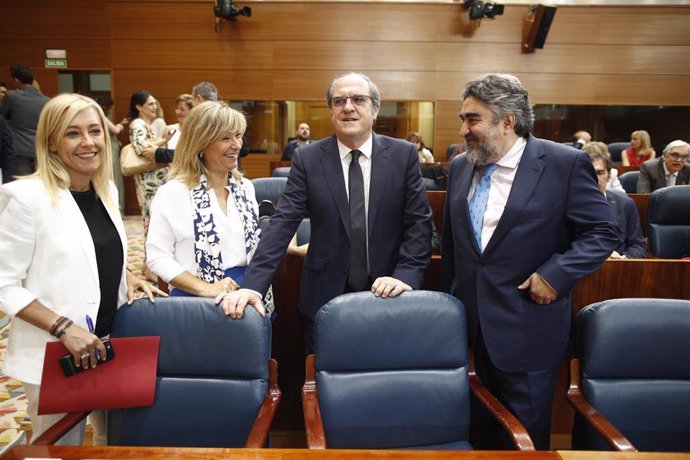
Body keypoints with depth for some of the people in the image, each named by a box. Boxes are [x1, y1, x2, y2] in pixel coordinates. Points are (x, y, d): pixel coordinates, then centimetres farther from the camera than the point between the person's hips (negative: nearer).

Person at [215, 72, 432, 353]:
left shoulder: (404, 155, -2)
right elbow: (282, 224, -10)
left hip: (386, 295, 1)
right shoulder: (307, 159, -3)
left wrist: (406, 275, -17)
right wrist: (252, 285, -20)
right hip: (324, 297, 0)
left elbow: (419, 222, -3)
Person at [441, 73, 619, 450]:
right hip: (472, 327, 5)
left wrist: (555, 274, -18)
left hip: (528, 330, -5)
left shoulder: (565, 164, -10)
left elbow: (603, 231, -7)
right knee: (481, 428, 19)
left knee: (526, 433, 10)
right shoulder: (460, 167, 7)